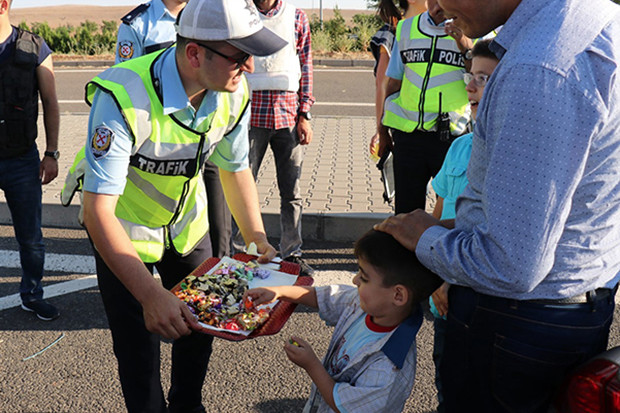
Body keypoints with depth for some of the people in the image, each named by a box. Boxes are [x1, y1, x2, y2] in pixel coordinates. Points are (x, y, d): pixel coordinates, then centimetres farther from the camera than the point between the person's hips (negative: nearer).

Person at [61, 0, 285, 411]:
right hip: (123, 233, -5)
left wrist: (257, 238, -14)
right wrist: (151, 294, -47)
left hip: (188, 224, 5)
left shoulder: (234, 91, -18)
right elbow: (98, 210, -38)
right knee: (139, 350, 1)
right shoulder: (125, 97, -36)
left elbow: (236, 169, -2)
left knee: (200, 326, 16)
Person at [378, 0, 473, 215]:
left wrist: (464, 44, -28)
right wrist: (383, 131, 18)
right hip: (407, 133, 3)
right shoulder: (406, 28, 13)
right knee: (406, 208, 8)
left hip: (452, 136, -3)